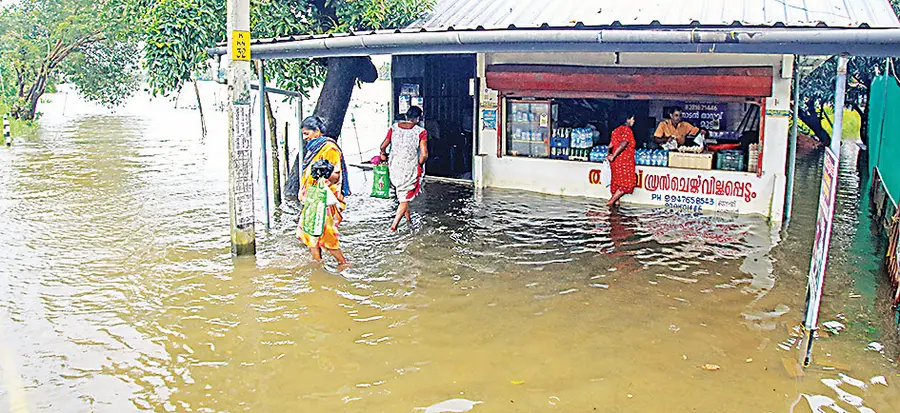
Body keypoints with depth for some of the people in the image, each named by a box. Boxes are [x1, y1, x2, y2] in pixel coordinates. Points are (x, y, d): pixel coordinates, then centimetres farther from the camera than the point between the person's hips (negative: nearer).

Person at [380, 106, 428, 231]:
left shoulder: (394, 127, -1)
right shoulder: (420, 132, -12)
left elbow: (383, 146, 5)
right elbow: (424, 154, -18)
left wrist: (383, 154, 26)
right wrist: (419, 165, 0)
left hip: (394, 167, 4)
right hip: (410, 169, -4)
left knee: (402, 194, 24)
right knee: (405, 198, 9)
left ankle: (408, 220, 37)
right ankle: (394, 226, 6)